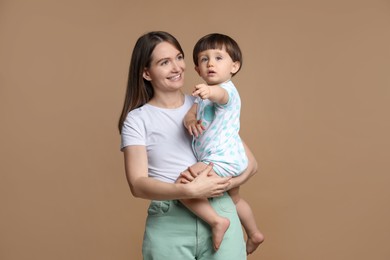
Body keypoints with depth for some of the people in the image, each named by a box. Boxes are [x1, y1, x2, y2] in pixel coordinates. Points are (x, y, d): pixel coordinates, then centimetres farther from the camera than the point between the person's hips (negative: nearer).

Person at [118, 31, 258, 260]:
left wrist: (225, 184, -13)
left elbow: (250, 163, 6)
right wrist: (190, 190, -24)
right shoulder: (137, 119, 0)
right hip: (169, 225, -1)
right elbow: (138, 184, -11)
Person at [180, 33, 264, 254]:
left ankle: (217, 221, -11)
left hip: (222, 160, -10)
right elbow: (193, 110, 7)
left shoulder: (228, 90, -17)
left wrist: (209, 91, -64)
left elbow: (221, 94, -40)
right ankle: (254, 234, 49)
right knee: (234, 197, 30)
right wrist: (190, 119, -17)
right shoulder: (205, 94, 14)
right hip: (230, 160, 10)